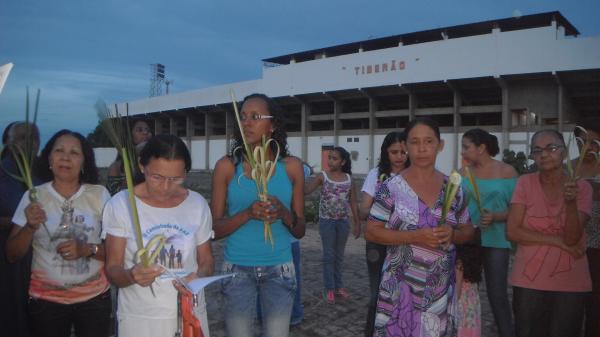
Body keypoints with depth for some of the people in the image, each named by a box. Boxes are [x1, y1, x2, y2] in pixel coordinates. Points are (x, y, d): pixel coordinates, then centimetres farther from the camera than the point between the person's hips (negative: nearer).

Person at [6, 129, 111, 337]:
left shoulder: (99, 195, -6)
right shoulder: (34, 196, -3)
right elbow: (12, 255, -1)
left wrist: (88, 249, -20)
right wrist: (30, 227, -17)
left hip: (94, 297, 0)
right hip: (45, 300, 1)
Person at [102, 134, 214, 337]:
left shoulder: (197, 204, -2)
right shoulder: (120, 205, -10)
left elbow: (206, 260, 6)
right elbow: (112, 270, -7)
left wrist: (199, 276, -15)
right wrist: (131, 276, -29)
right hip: (140, 319, -2)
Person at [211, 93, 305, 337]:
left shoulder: (291, 166, -2)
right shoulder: (227, 166, -4)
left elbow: (300, 231, 2)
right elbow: (214, 229, -5)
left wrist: (284, 213, -19)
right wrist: (247, 213, -22)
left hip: (279, 269, 1)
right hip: (237, 269, 0)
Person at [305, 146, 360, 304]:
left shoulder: (349, 179, 1)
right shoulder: (322, 176, -6)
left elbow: (353, 203, 6)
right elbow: (305, 190, -20)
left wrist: (357, 224, 5)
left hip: (343, 221, 3)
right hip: (327, 221, -3)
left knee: (339, 255, 13)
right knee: (329, 255, 2)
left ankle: (338, 285, 25)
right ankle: (329, 289, 12)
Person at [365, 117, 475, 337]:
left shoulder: (453, 188, 2)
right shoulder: (392, 188, -9)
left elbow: (468, 231, 10)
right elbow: (371, 232, -9)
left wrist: (452, 234, -13)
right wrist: (415, 237, -20)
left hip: (441, 287, 3)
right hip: (402, 287, -3)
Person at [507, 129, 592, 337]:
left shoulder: (582, 187, -3)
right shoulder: (525, 183, -5)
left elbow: (573, 238, -12)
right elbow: (512, 232, -10)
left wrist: (570, 202, -26)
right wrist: (557, 240, -13)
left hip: (570, 283, 1)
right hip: (528, 281, -1)